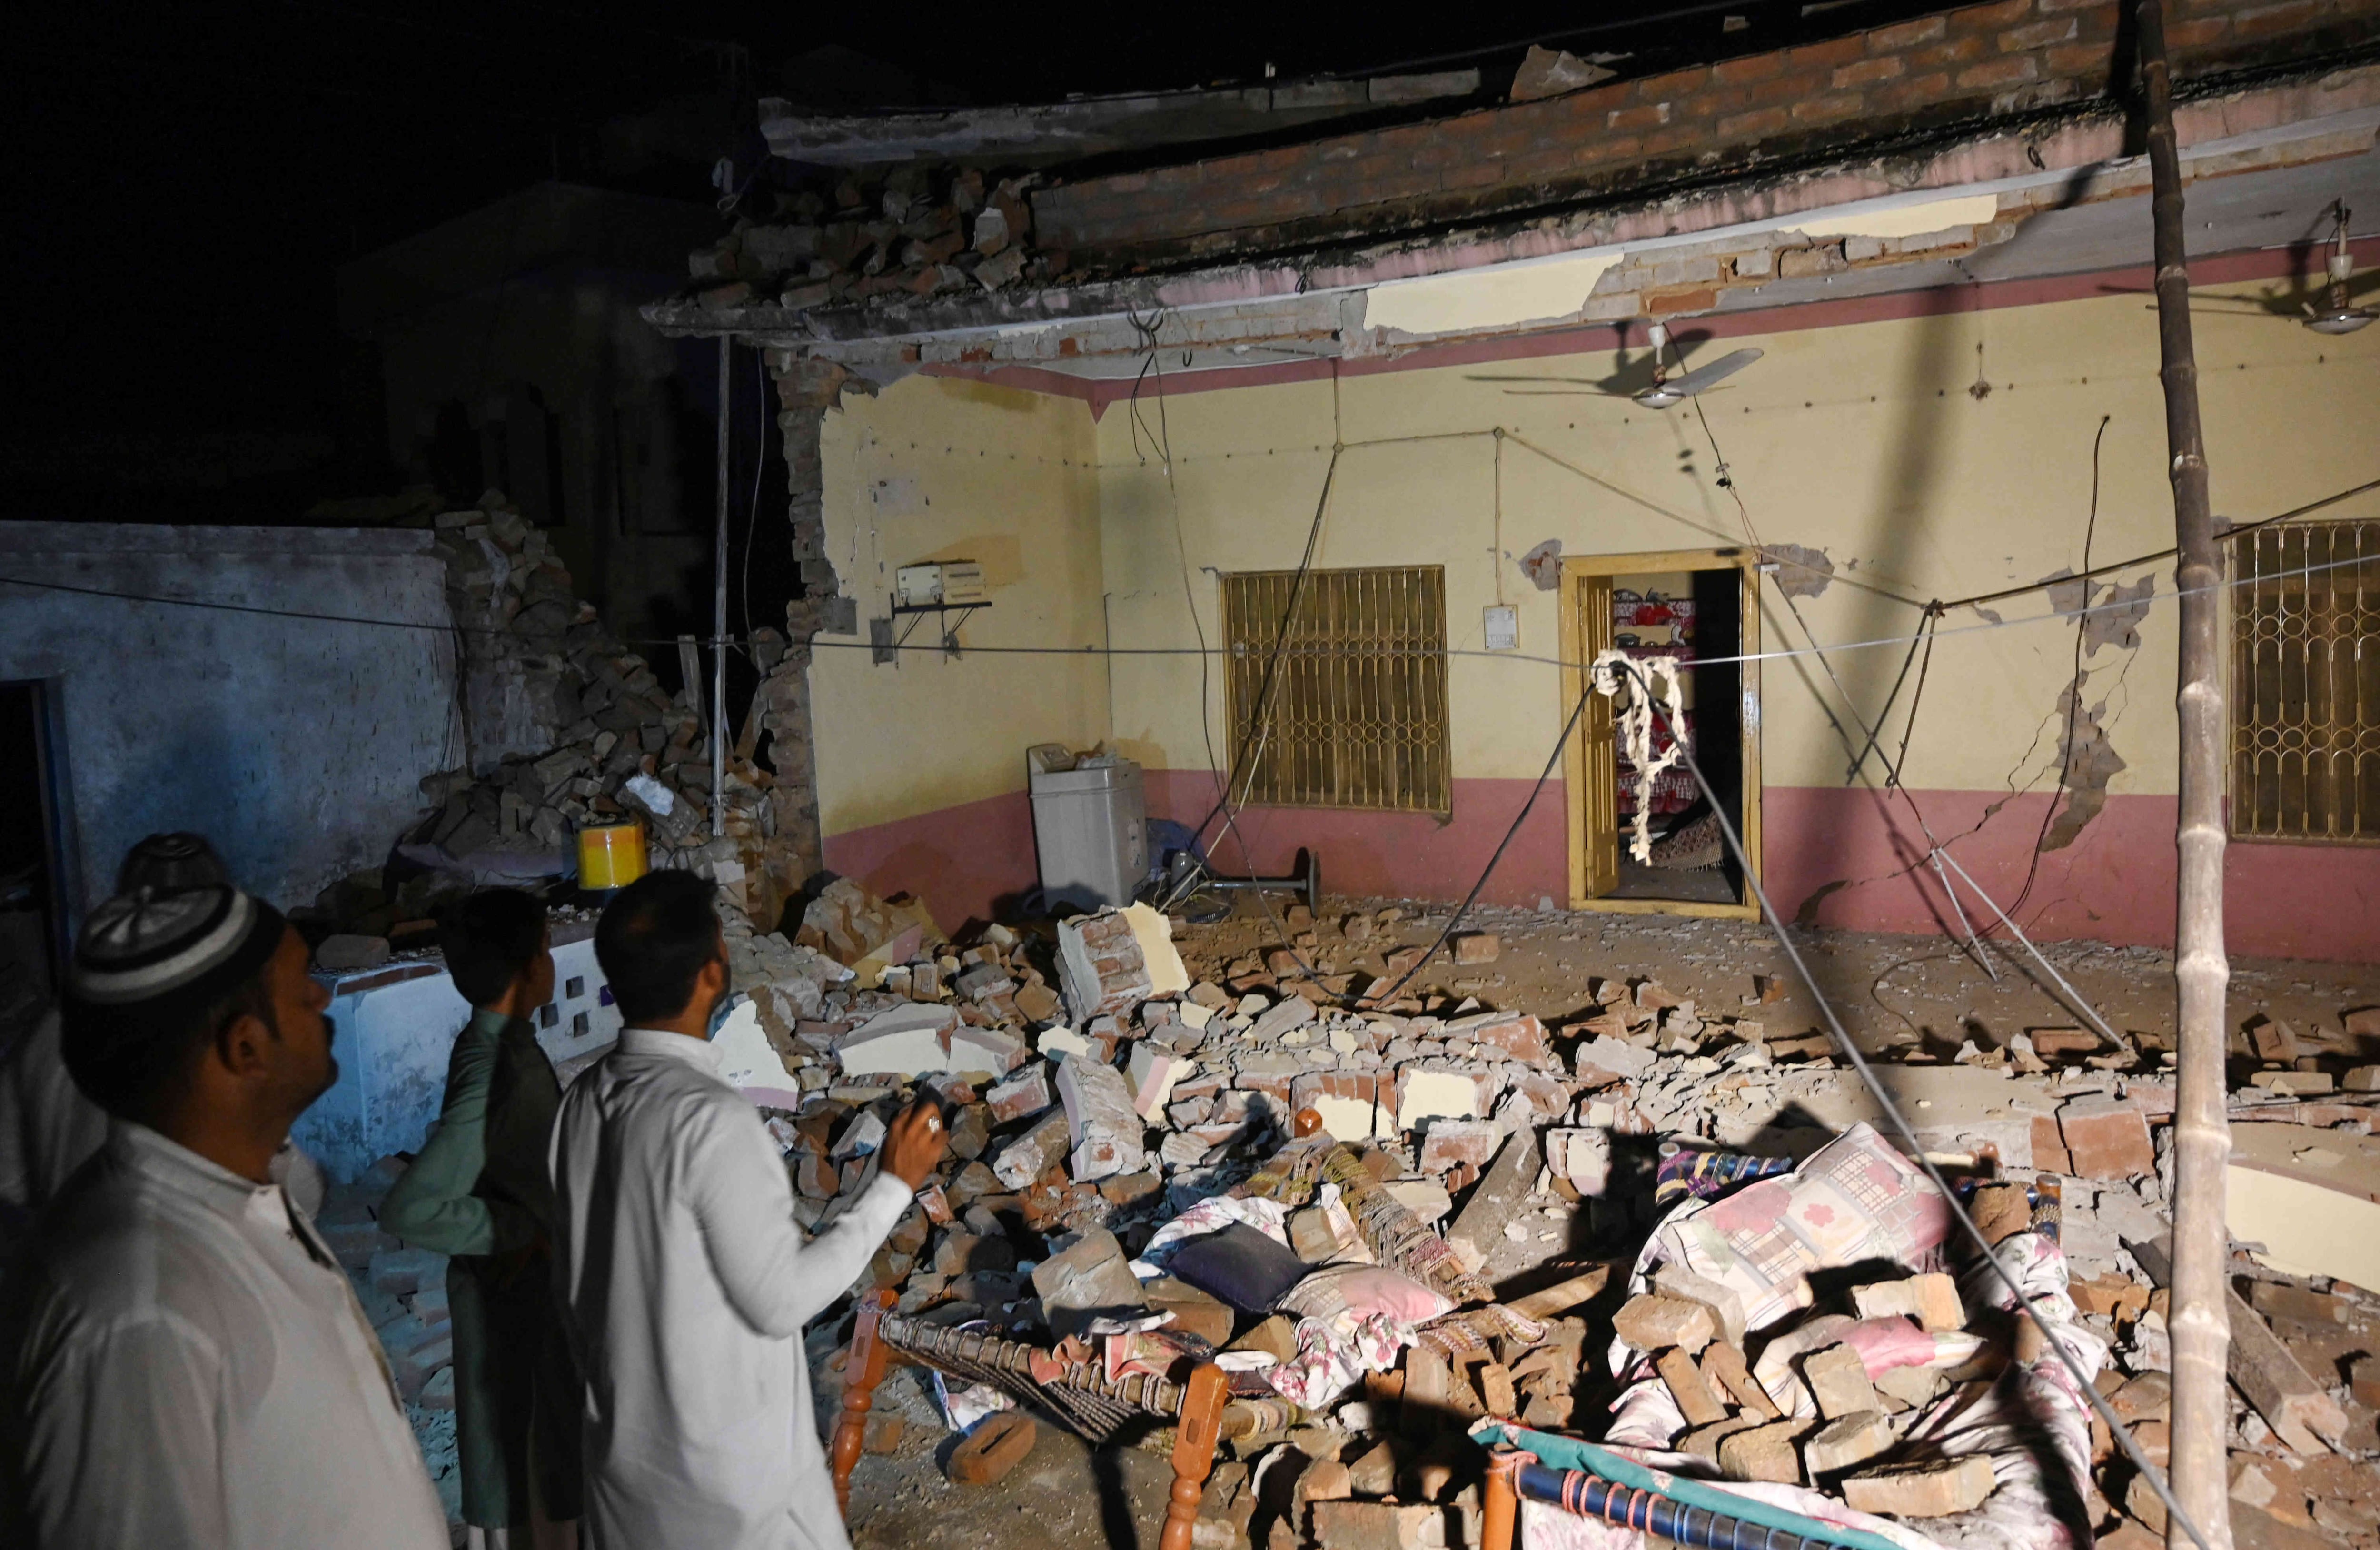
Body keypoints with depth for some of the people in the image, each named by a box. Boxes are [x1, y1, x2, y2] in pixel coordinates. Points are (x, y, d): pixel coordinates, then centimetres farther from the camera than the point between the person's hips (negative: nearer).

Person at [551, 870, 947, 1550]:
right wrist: (894, 1186, -14)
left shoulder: (582, 1102, -4)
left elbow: (578, 1286, 7)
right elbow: (781, 1302, -21)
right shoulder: (712, 1119, -27)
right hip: (734, 1468, -7)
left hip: (620, 1445, 7)